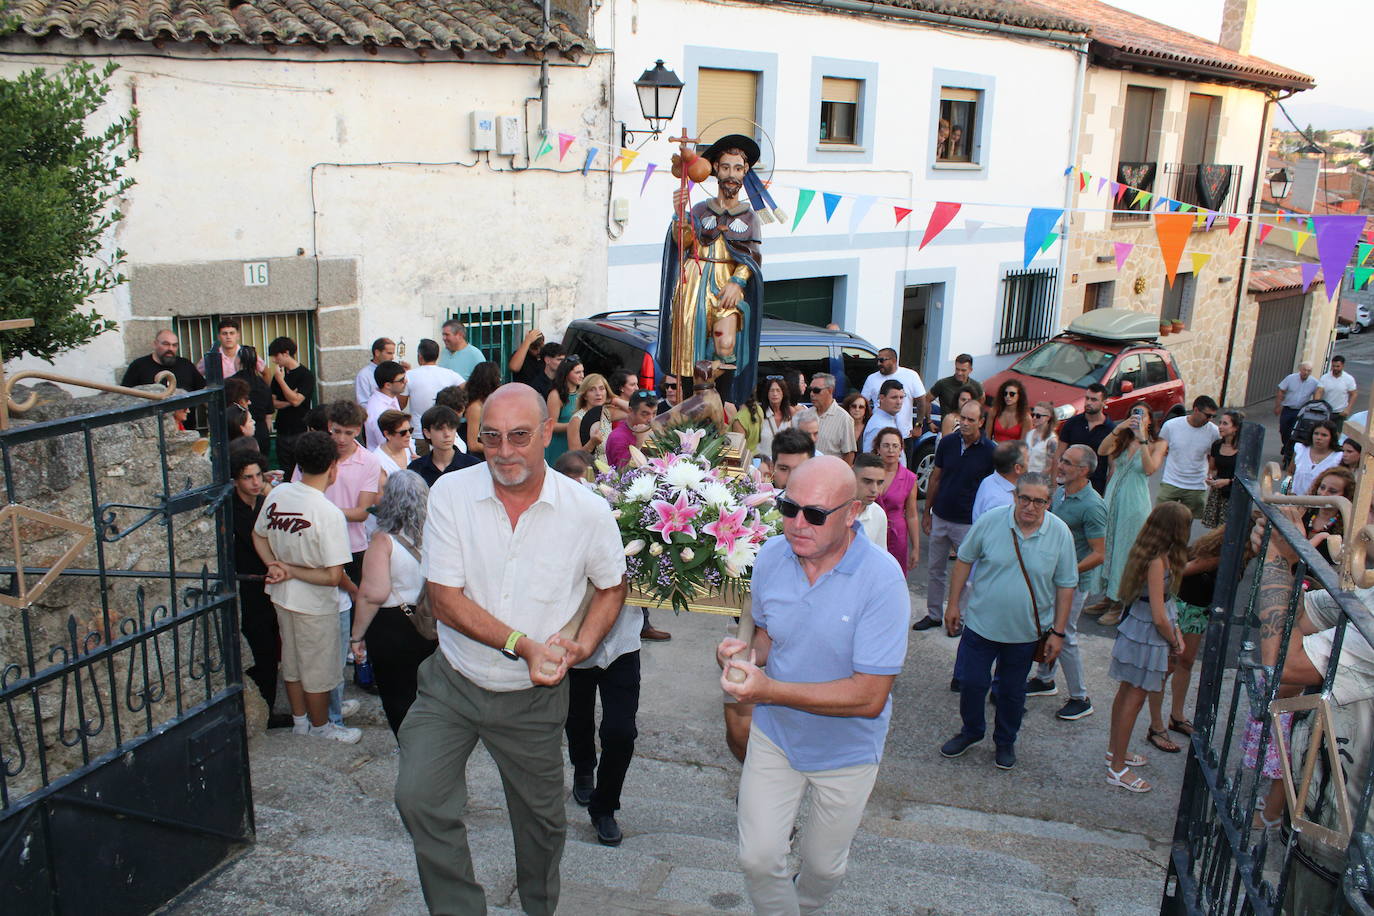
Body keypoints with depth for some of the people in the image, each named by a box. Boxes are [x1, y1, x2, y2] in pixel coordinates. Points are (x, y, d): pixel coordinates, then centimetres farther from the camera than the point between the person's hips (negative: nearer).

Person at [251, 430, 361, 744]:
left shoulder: (277, 494, -7)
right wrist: (293, 572, -15)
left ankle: (300, 719, 42)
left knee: (292, 660, 24)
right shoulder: (330, 514, -27)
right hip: (314, 604, -7)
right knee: (318, 669, 14)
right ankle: (320, 725, 33)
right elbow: (334, 577, -26)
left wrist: (275, 566, -3)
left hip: (281, 596, 7)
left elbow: (258, 535, 9)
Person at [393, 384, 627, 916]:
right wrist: (522, 645, -23)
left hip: (534, 698, 0)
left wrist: (581, 645, -12)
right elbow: (444, 598, -15)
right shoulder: (451, 494, -12)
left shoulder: (588, 511, -12)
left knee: (542, 820, 15)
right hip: (451, 684, 0)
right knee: (418, 799, -10)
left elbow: (611, 586, 5)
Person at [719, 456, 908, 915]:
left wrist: (771, 691, -33)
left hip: (846, 751, -2)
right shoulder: (771, 557, -12)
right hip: (775, 736, 3)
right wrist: (745, 653, -17)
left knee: (823, 865, 19)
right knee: (758, 859, 1)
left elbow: (869, 697, -30)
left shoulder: (881, 579, -29)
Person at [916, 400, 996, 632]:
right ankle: (934, 614, 28)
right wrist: (927, 513, 8)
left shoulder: (990, 451, -11)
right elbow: (935, 478, 7)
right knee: (935, 570, 14)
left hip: (968, 523, -4)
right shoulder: (947, 442, -2)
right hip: (940, 517, 4)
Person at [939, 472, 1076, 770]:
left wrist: (1058, 632, -2)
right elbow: (964, 560, 0)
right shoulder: (990, 521, -12)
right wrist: (953, 603, 1)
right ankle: (971, 731, 35)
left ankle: (1005, 741, 38)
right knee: (971, 682, 9)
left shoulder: (1060, 533, -10)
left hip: (1026, 632, 0)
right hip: (981, 623, 0)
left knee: (1012, 691, 16)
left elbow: (1065, 586, -2)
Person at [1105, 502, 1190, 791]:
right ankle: (1117, 769, 10)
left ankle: (1116, 752, 37)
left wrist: (1175, 632, 5)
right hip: (1148, 637, -9)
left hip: (1136, 628, 9)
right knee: (1134, 698, 1)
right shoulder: (1158, 562, -26)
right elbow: (1159, 617, -23)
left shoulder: (1148, 554, 2)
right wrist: (1174, 642, -7)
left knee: (1127, 693, 21)